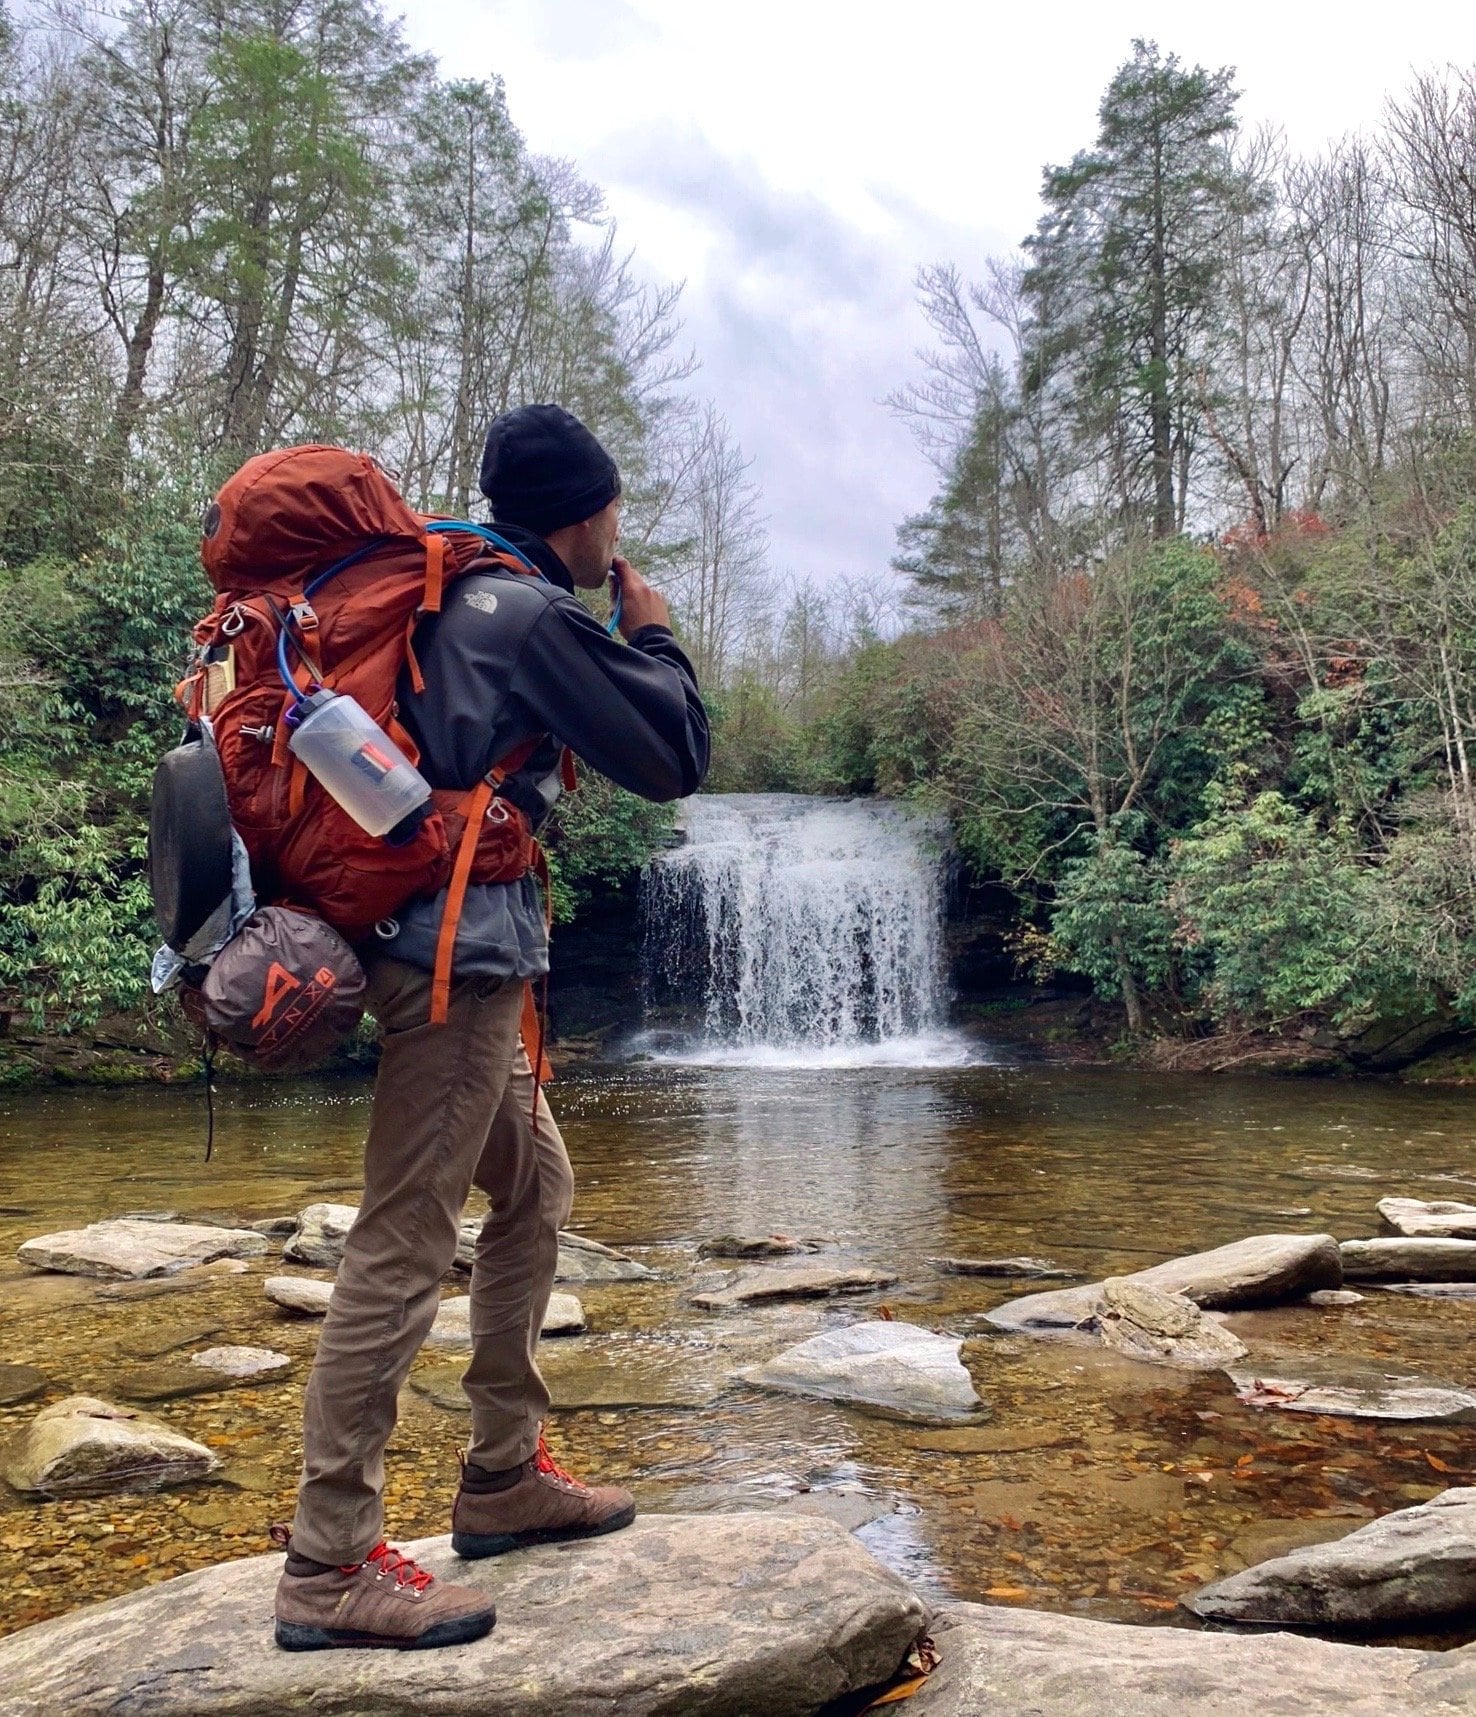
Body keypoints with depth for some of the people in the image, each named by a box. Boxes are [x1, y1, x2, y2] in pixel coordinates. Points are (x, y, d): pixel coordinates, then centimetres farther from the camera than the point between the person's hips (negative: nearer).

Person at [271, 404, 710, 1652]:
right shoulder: (535, 619, -11)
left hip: (459, 951, 10)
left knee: (536, 1193, 17)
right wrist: (655, 638, 7)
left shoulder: (460, 604, 17)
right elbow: (676, 761, -7)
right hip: (462, 954, -10)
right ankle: (329, 1564, 1)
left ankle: (504, 1478, 26)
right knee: (404, 1246, -7)